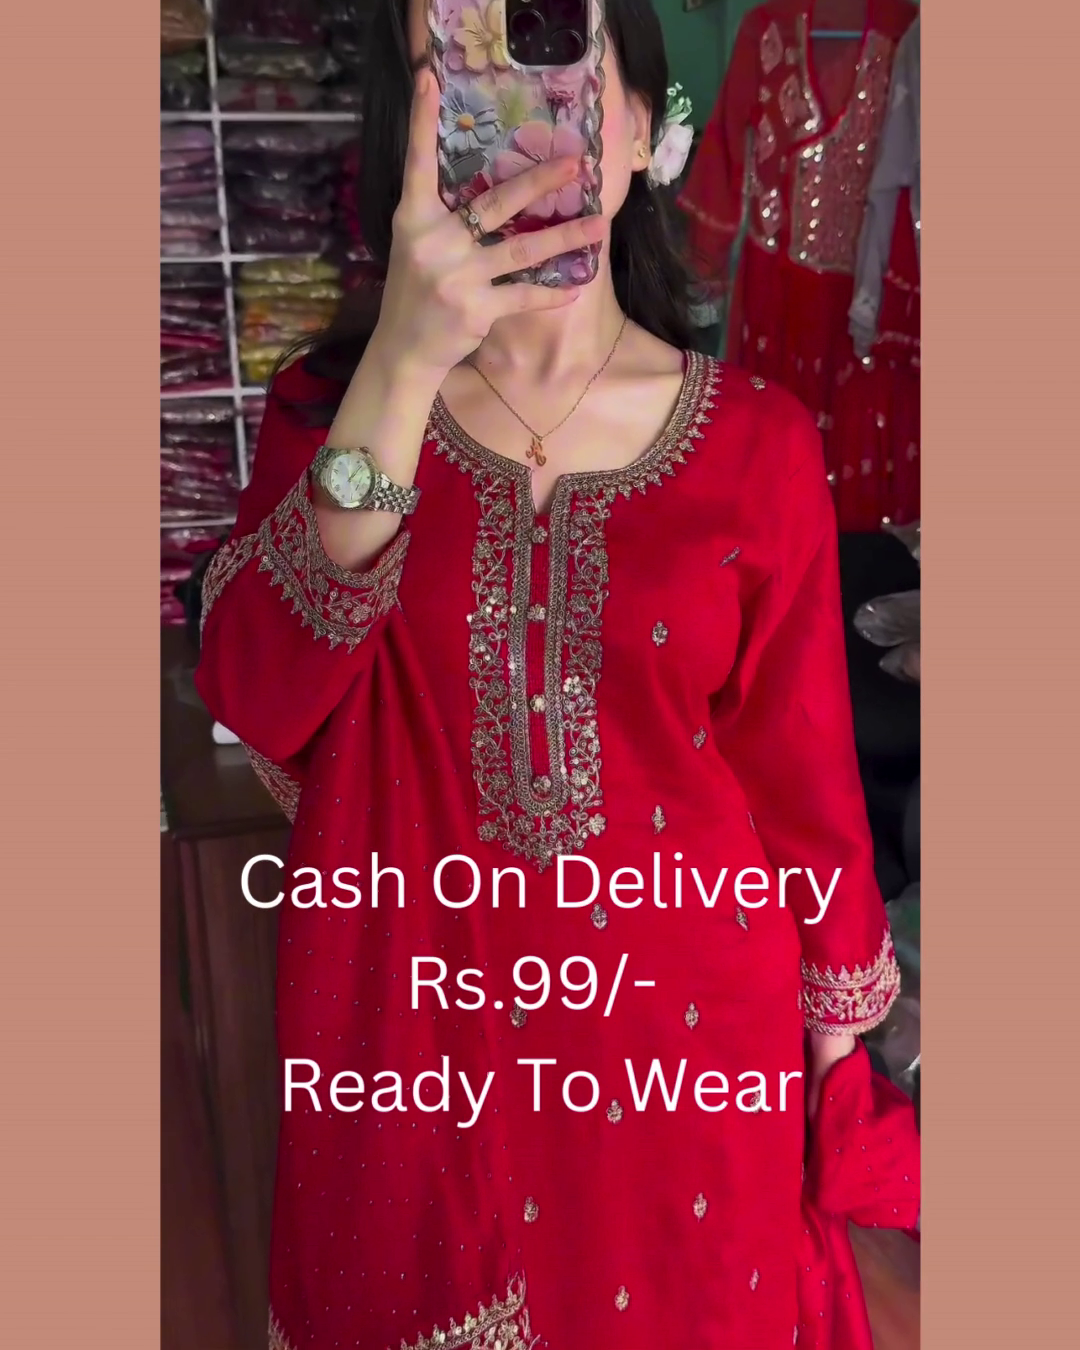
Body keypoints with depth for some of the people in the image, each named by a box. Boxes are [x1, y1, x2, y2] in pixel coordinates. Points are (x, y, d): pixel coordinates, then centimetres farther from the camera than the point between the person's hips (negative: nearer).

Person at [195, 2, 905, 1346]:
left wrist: (834, 1034, 7)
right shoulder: (330, 401, -6)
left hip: (674, 1030, 0)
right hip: (410, 1024, 1)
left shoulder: (758, 441, -9)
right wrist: (404, 367, -32)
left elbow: (802, 767, -2)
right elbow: (256, 700, -22)